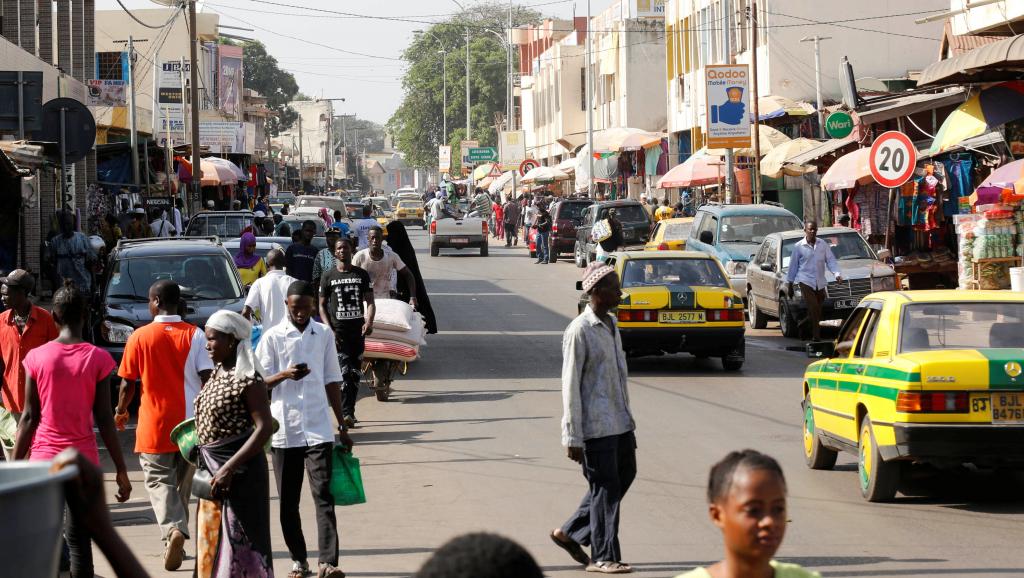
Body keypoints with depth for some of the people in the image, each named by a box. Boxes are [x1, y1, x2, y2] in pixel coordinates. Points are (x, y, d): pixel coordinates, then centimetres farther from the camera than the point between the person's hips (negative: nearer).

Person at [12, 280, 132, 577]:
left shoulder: (37, 357, -3)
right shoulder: (97, 359, -5)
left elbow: (29, 418, -1)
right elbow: (104, 420, -4)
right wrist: (121, 470, 2)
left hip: (44, 459, 0)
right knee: (79, 540, 3)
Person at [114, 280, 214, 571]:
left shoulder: (140, 337, -5)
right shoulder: (195, 336, -3)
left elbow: (127, 384, -1)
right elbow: (208, 380, -7)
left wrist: (120, 411, 16)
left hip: (154, 425, -2)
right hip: (190, 424, 2)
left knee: (160, 482, 0)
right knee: (182, 483, 16)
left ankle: (173, 529, -25)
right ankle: (178, 535, 22)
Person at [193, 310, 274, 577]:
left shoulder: (248, 378, -16)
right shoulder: (218, 373, 10)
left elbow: (265, 428, -22)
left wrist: (229, 469, -25)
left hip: (240, 472, -9)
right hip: (213, 473, 9)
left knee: (238, 542, -5)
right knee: (211, 541, 14)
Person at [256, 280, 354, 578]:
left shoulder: (324, 334, 7)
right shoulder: (273, 337, 0)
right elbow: (260, 383, -1)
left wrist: (342, 425, 13)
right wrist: (285, 375, -22)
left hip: (318, 429, 0)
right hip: (284, 430, 0)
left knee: (323, 495, -9)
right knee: (288, 500, 6)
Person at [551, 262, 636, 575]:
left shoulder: (611, 324, 12)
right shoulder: (580, 331, -16)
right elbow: (570, 387, -16)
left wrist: (627, 416, 21)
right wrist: (573, 437, -16)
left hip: (619, 422, 9)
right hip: (596, 427, -9)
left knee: (626, 473, 14)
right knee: (605, 488, -3)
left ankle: (571, 533, 25)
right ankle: (604, 557, 8)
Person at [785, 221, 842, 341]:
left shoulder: (823, 245, 9)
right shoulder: (799, 246, 1)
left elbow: (831, 261, 4)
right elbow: (793, 266, 6)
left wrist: (838, 274, -14)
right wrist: (789, 284, 7)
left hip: (820, 283, 4)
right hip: (805, 281, -4)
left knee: (816, 311, 7)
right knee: (814, 308, -16)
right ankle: (816, 335, -14)